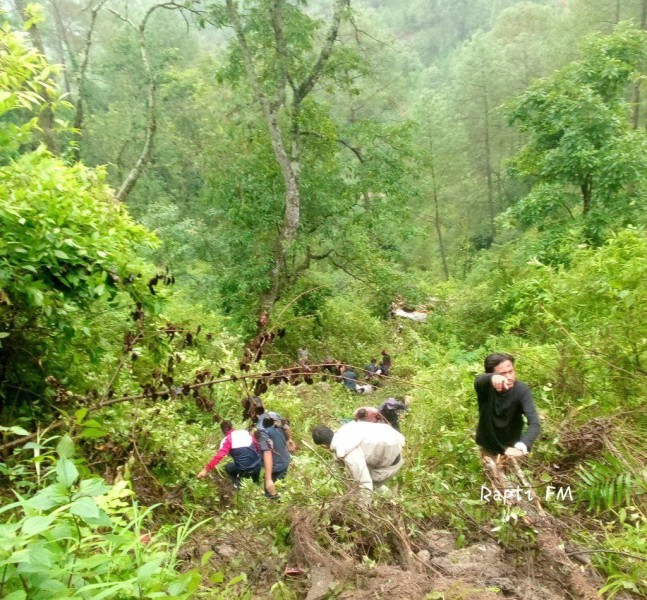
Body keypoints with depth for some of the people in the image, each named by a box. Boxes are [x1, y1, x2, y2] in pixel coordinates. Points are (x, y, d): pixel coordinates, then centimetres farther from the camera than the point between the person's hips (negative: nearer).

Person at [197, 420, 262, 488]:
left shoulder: (227, 439, -4)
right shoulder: (246, 432, 8)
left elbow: (219, 456, -14)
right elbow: (258, 446, 14)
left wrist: (206, 469, -10)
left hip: (243, 470, -3)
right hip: (257, 466, 3)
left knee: (228, 467, 27)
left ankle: (237, 484, 13)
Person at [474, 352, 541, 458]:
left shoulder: (522, 390, -23)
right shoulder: (485, 386, -22)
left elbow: (534, 424, -34)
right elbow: (479, 380, -47)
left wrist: (521, 447, -53)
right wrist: (493, 378, -71)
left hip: (511, 446, 0)